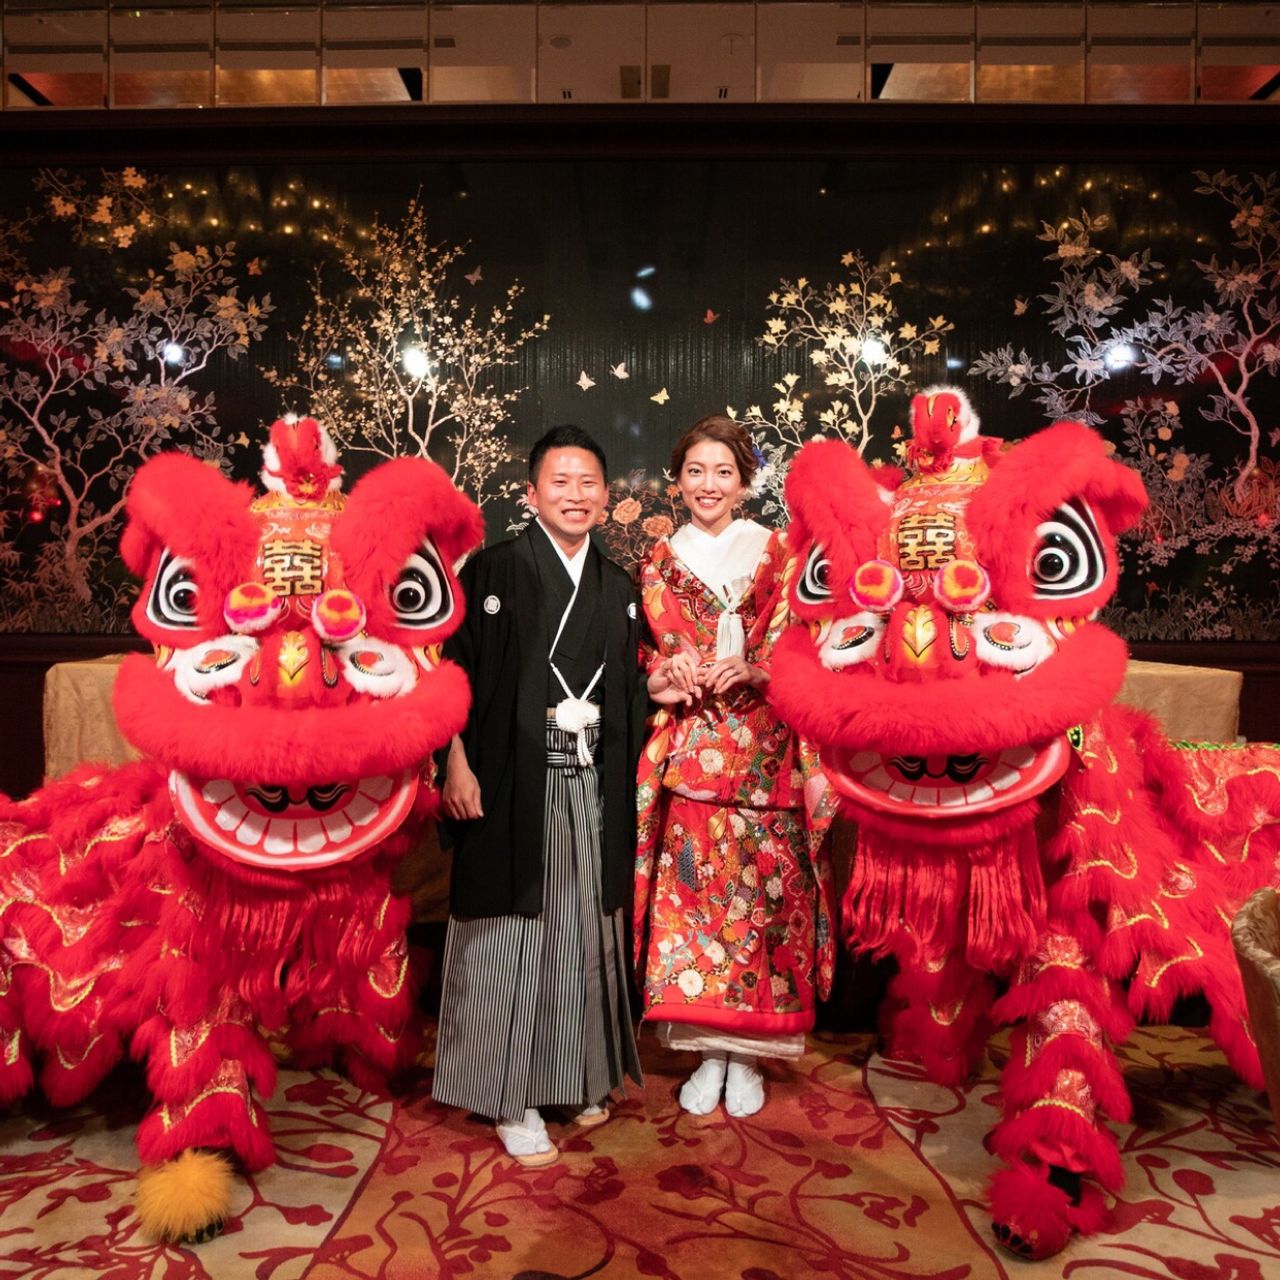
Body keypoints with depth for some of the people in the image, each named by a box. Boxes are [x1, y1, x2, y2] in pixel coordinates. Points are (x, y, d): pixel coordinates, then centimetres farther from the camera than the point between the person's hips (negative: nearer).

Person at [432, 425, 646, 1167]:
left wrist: (627, 776, 7)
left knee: (585, 931, 12)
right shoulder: (493, 572, -3)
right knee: (512, 935, 3)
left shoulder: (619, 589, 11)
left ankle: (583, 1075, 30)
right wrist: (457, 765, -14)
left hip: (593, 788, 4)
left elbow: (632, 693, 14)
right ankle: (513, 1098, 17)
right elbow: (454, 674, -7)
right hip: (513, 784, -4)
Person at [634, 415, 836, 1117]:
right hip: (687, 748, 1)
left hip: (763, 750, -1)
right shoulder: (659, 561, 13)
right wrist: (664, 677, -13)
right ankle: (708, 1050, 15)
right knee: (690, 887, -1)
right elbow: (648, 655, 9)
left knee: (761, 887, -2)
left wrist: (750, 670, -16)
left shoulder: (776, 553, 8)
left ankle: (746, 1053, 14)